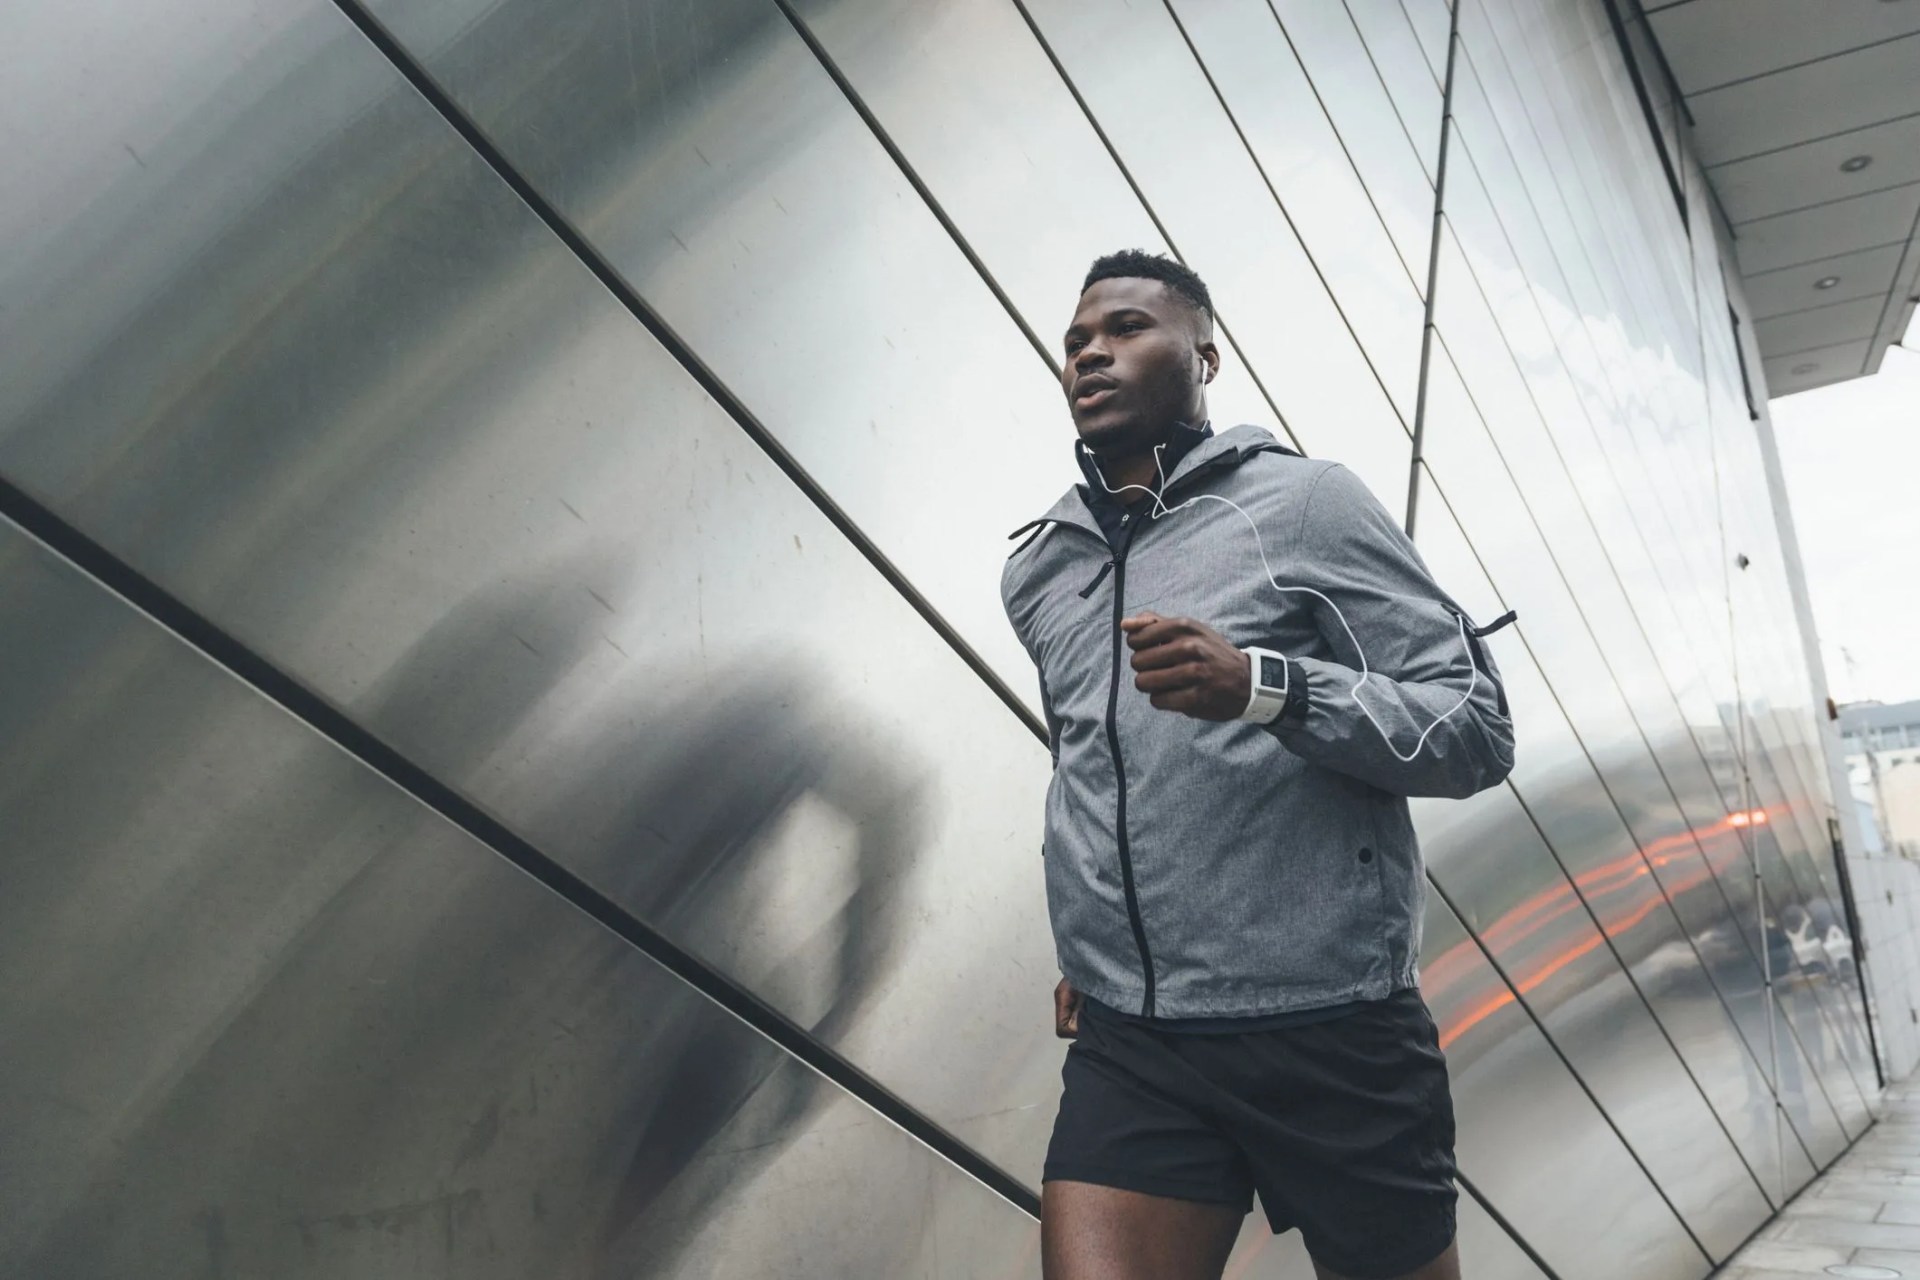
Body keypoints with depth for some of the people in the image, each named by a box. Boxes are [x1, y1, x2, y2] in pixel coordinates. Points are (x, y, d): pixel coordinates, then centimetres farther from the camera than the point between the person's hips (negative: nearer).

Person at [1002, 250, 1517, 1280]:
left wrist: (1262, 685, -22)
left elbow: (1476, 728, -7)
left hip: (1331, 1031, -3)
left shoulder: (1301, 502, -2)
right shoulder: (1036, 569, 13)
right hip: (1124, 1042, 4)